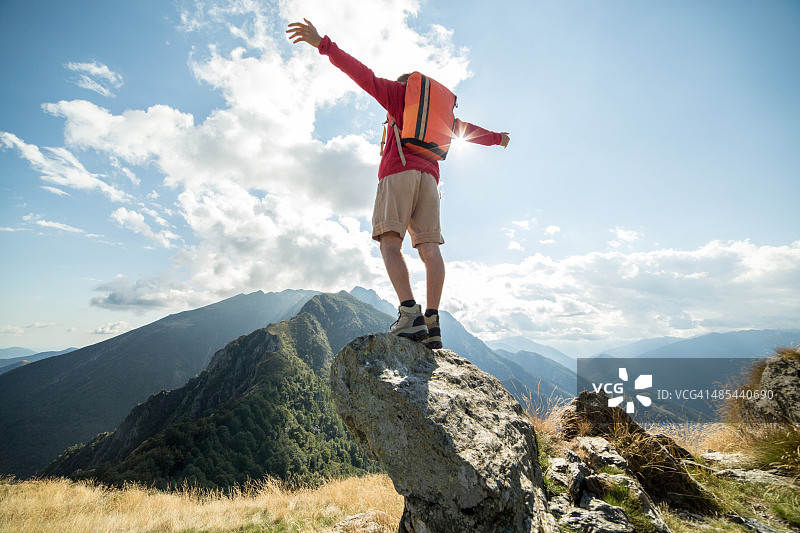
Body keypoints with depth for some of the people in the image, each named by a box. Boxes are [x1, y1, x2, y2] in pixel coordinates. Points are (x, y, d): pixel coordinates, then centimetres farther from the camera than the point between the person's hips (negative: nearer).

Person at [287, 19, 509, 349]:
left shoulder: (400, 92, 18)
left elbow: (363, 75, 5)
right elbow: (468, 130, 46)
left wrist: (322, 43, 2)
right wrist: (497, 138, 64)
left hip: (399, 170, -5)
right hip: (429, 175, 6)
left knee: (389, 241, -15)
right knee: (429, 247, -7)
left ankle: (410, 314, -31)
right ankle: (432, 323, -15)